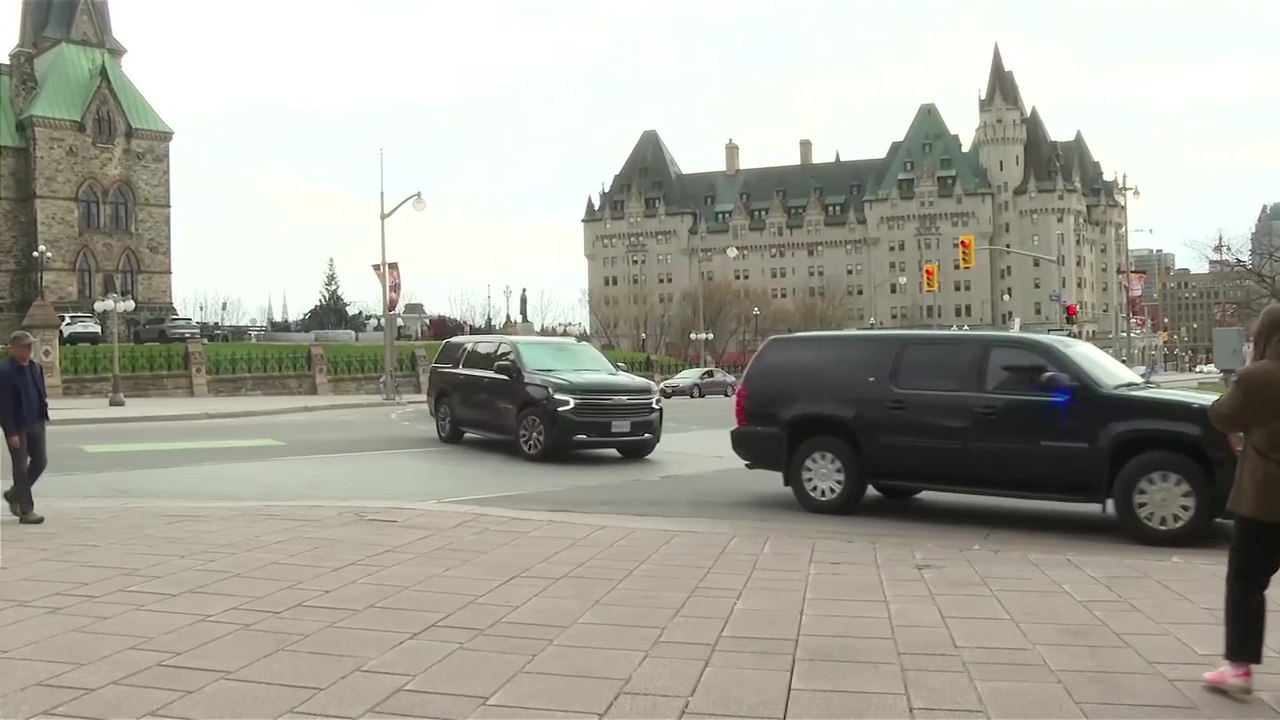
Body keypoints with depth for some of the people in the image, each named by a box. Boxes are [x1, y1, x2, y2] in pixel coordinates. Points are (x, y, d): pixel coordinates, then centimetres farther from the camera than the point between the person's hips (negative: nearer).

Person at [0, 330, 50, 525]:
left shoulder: (35, 367, 7)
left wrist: (44, 401, 4)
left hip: (36, 423, 7)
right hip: (17, 427, -7)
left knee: (40, 461, 10)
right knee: (21, 468, 1)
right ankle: (26, 511, 9)